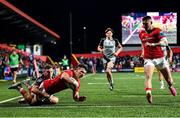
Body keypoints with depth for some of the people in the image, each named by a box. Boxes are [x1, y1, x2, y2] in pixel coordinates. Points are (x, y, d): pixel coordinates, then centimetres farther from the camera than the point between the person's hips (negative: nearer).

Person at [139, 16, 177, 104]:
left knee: (168, 79, 13)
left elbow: (164, 42, -26)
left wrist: (152, 44, -38)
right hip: (148, 59, 2)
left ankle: (171, 86, 45)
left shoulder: (157, 31, -10)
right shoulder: (141, 33, 6)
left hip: (160, 58, -2)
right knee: (148, 76, -25)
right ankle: (148, 93, -41)